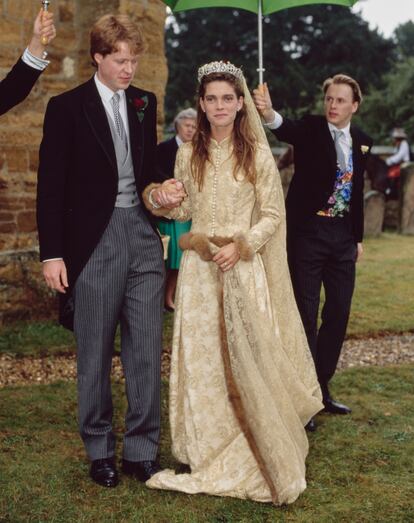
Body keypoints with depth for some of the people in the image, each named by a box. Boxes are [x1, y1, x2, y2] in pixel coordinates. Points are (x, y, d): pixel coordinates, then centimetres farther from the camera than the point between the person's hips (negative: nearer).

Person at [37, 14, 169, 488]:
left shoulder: (145, 103, 10)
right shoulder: (67, 107, -3)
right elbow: (51, 186, -4)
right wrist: (52, 253, -8)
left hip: (143, 236, 4)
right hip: (95, 240, -3)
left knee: (146, 351, 5)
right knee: (95, 353, 7)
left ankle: (142, 450, 17)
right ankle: (99, 450, 22)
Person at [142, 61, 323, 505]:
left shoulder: (257, 154, -2)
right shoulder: (188, 154, 7)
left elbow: (272, 216, -2)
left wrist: (240, 246, -15)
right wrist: (160, 200, -7)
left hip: (243, 266, -3)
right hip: (198, 268, 3)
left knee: (248, 356, 0)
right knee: (200, 358, 4)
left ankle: (259, 452, 18)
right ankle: (209, 448, 20)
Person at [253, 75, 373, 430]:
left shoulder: (361, 141, 9)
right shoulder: (311, 128, -6)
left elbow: (358, 191, 14)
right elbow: (287, 130, -30)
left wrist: (358, 237, 14)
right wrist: (270, 114, -51)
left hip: (343, 236, 5)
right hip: (308, 232, -5)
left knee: (338, 314, 9)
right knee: (306, 314, -1)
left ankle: (322, 388, 24)